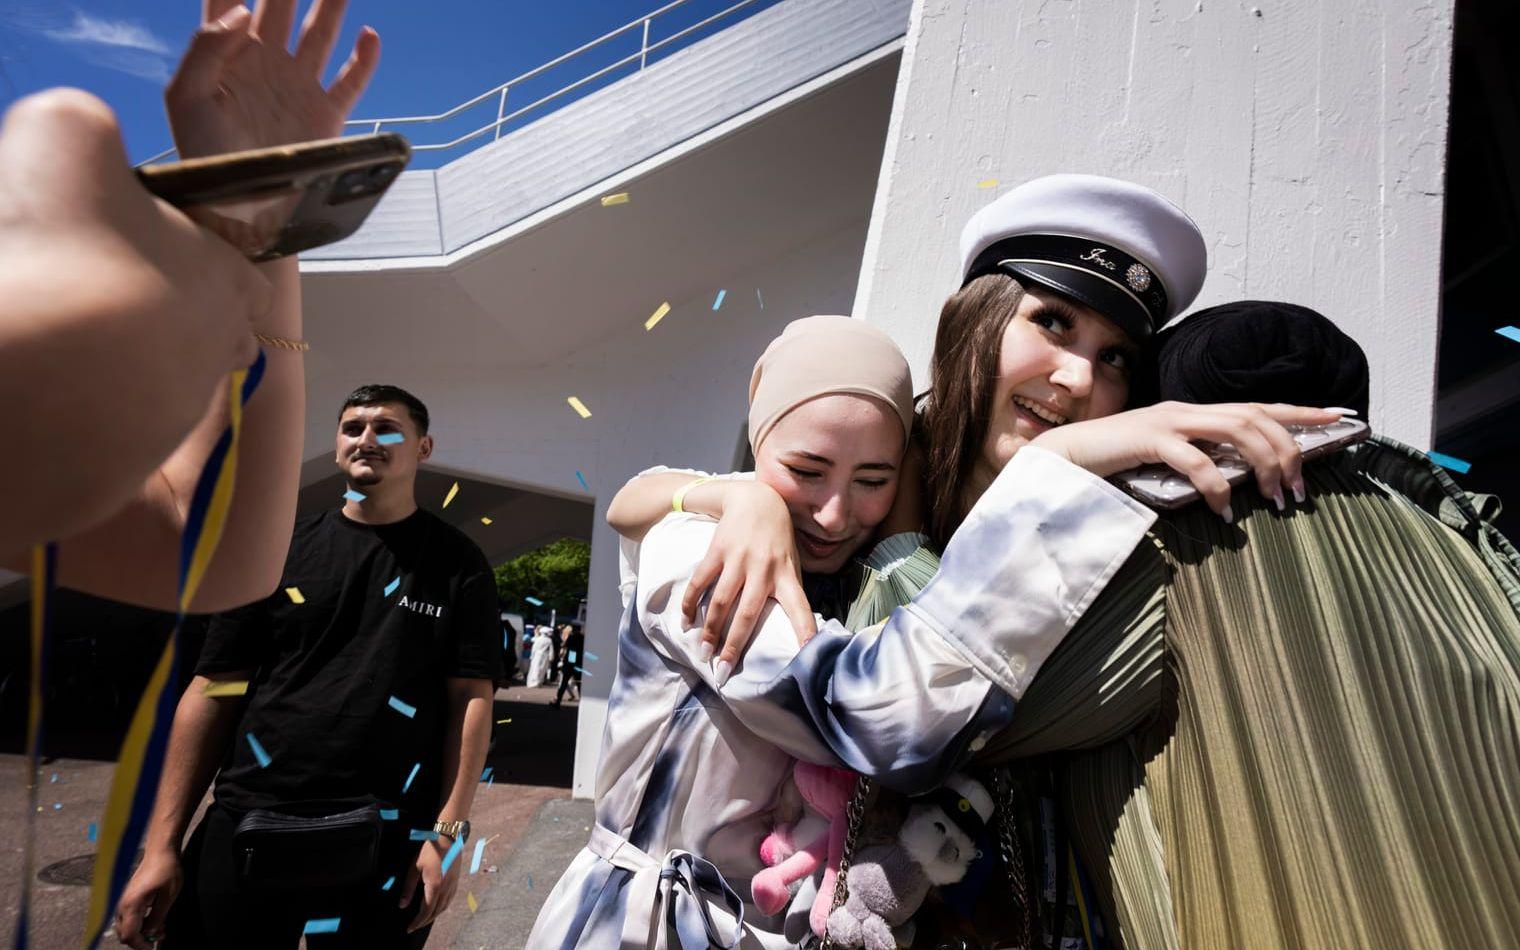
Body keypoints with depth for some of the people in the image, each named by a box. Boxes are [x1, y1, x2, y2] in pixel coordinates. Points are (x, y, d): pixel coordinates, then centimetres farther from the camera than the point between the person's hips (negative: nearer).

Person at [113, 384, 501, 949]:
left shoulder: (457, 564, 0)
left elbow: (471, 698, -4)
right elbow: (215, 692, 5)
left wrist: (447, 832, -11)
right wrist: (161, 845, 1)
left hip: (384, 843, -1)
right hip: (245, 833, 2)